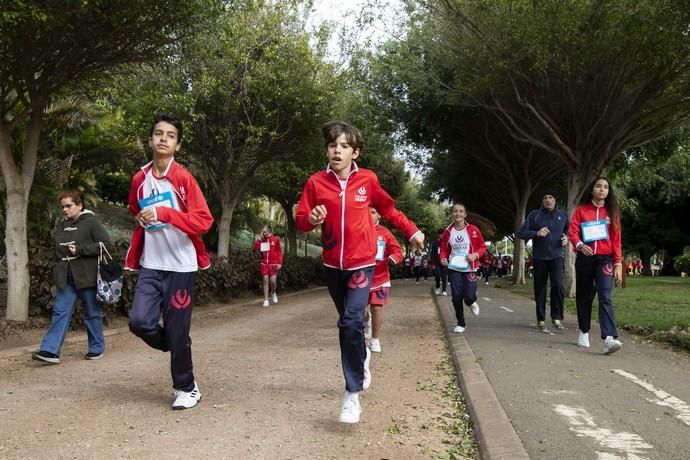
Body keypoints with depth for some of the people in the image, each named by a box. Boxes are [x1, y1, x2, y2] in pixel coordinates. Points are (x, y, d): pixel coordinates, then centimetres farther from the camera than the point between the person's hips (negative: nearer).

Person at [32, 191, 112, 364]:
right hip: (66, 278, 6)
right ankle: (50, 350, -4)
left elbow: (106, 244, -15)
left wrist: (80, 250, -18)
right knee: (60, 312, -2)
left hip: (87, 277, -6)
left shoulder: (91, 222, -7)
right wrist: (61, 256, 7)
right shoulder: (61, 226, 14)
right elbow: (55, 247, 27)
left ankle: (97, 348, 20)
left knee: (92, 314, 6)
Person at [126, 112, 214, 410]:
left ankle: (187, 389, 20)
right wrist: (137, 238, 15)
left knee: (177, 332, 0)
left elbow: (204, 220, -17)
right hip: (150, 265, 4)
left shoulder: (183, 178, -9)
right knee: (140, 321, -9)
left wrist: (163, 213, -26)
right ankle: (177, 348, 22)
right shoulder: (140, 179, 7)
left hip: (180, 266, -4)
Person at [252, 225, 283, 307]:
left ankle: (273, 293, 24)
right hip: (264, 263, 2)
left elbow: (279, 251, 1)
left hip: (274, 263, -2)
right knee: (265, 280, -3)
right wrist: (259, 239, -8)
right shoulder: (261, 240, 7)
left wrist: (280, 263, -6)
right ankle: (266, 300, 2)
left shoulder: (276, 239, 0)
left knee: (273, 280, -9)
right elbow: (255, 249, -3)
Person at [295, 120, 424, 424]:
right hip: (333, 265, 3)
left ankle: (352, 393, -8)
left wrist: (412, 231, 14)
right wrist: (312, 218, -24)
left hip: (361, 263, -3)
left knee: (351, 323, -17)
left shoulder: (367, 180, -6)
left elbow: (388, 209, 11)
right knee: (347, 324, 17)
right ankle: (362, 357, 47)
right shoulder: (316, 182, -6)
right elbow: (300, 219, -2)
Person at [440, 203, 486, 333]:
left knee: (469, 296, -11)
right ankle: (461, 324, 16)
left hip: (469, 269, -1)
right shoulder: (448, 231, 0)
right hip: (454, 269, 2)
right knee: (456, 297, -1)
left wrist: (475, 255, -16)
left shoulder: (473, 230, -5)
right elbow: (444, 249, 11)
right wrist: (443, 258, -10)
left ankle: (472, 303, 29)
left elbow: (482, 247, 3)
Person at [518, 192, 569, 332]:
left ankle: (557, 317, -3)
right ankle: (541, 320, 17)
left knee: (558, 286, -18)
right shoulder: (534, 215, 0)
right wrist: (536, 233, -20)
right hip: (539, 257, 0)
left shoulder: (562, 215, 7)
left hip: (556, 256, 0)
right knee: (540, 290, 5)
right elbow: (521, 233, -4)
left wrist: (567, 238, 1)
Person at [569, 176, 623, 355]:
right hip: (585, 258, 0)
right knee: (584, 297, 10)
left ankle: (609, 339, -25)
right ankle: (584, 332, 26)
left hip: (605, 259, 0)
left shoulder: (612, 212, 9)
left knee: (605, 297, -15)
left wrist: (618, 264, -1)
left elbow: (616, 240, 7)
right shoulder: (581, 210, 5)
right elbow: (573, 231, -5)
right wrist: (579, 245, -27)